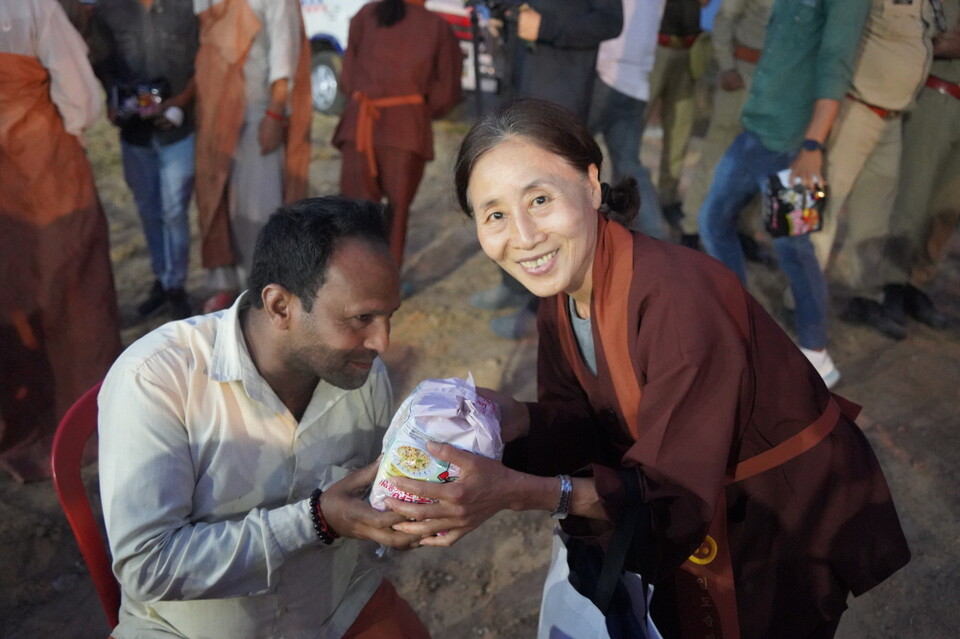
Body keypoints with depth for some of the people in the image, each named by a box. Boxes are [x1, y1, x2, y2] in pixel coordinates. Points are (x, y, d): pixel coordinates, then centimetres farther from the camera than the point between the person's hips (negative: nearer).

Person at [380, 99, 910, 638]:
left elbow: (673, 490, -33)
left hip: (790, 529, -6)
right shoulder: (561, 287, -12)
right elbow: (583, 423, -6)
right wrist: (513, 417, -26)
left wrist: (519, 492, -45)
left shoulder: (675, 296, -36)